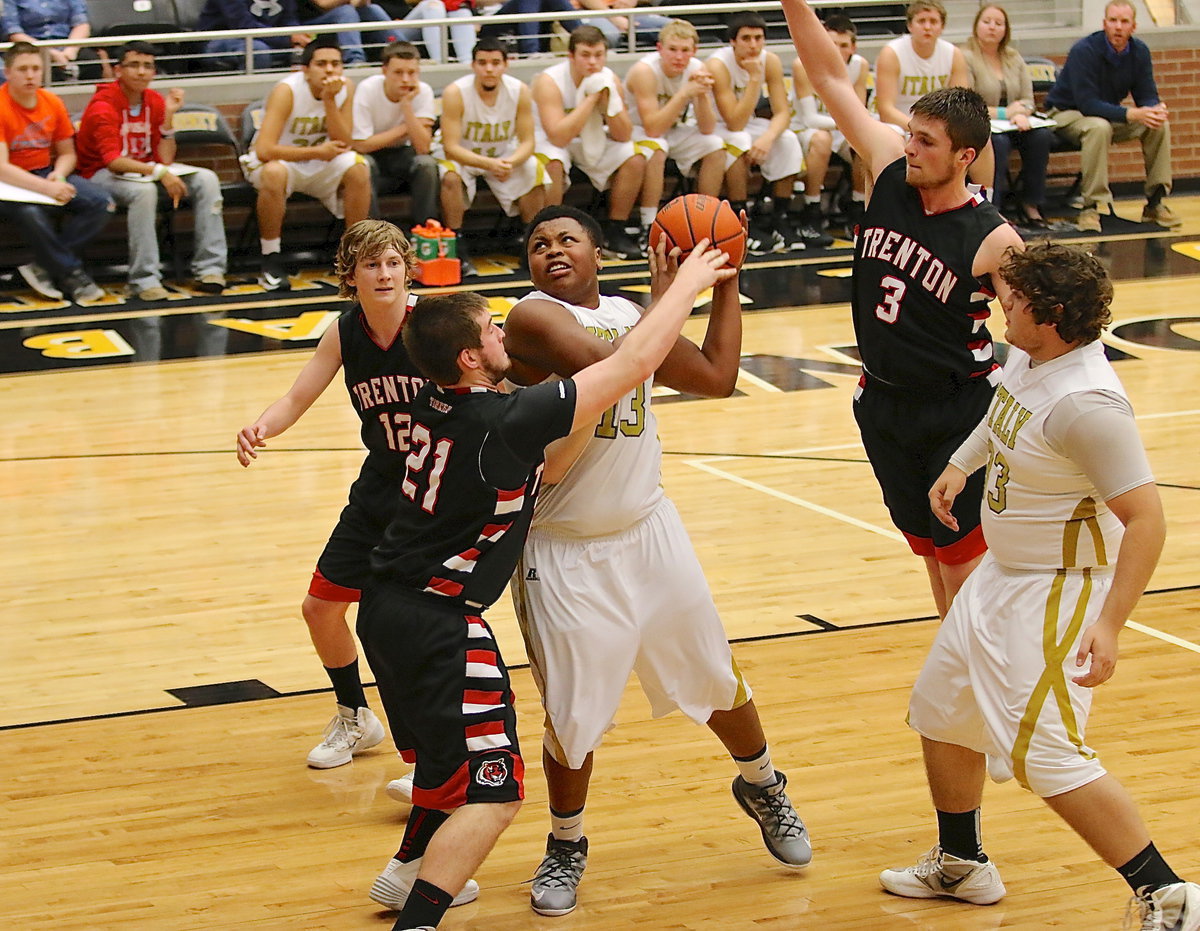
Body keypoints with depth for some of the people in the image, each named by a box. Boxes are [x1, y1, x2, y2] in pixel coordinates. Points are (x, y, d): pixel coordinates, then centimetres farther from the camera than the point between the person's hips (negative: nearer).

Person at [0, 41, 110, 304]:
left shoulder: (52, 103, 2)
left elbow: (67, 153, 12)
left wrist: (57, 176, -12)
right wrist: (46, 188, -34)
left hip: (46, 175, 6)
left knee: (102, 204, -16)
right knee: (31, 213, -39)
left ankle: (44, 267, -13)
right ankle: (72, 273, -17)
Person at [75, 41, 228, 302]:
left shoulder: (155, 101, 2)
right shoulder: (102, 106, -18)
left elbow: (165, 160, -2)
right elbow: (113, 161, -28)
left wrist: (168, 117, -13)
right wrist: (159, 172, -37)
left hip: (146, 169, 7)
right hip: (103, 174, -7)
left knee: (206, 179, -12)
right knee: (144, 189, -39)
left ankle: (209, 269, -14)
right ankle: (145, 280, -35)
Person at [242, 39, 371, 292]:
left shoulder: (345, 88, -9)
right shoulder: (287, 91, -24)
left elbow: (343, 144, -17)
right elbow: (264, 150, -32)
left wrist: (330, 101, -27)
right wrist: (317, 152, -26)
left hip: (318, 166, 4)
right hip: (280, 160, -4)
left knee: (358, 168, -22)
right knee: (274, 174, -38)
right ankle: (271, 260, -24)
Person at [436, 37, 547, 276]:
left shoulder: (519, 91, -16)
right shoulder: (455, 93, -25)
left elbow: (527, 142, -13)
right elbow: (451, 147, -27)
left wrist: (511, 162, -37)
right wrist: (489, 164, -42)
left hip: (504, 155, 3)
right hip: (461, 156, -3)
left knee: (536, 172, -22)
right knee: (450, 176, -35)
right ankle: (457, 247, -23)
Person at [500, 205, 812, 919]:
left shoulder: (628, 314, 7)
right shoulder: (533, 317, -16)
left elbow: (717, 378, 11)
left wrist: (727, 282, 9)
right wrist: (667, 296, -20)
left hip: (649, 531, 6)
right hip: (565, 552, -6)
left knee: (717, 679, 16)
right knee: (573, 717, 0)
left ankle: (762, 787, 43)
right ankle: (566, 846, 25)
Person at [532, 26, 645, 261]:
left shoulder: (610, 80, -11)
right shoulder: (550, 81, -25)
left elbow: (624, 136, -14)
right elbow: (558, 137, -35)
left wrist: (609, 98, -30)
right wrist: (591, 98, -33)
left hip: (593, 141, 5)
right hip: (552, 143, -5)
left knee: (635, 158, -16)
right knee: (551, 162, -37)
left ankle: (614, 233, -5)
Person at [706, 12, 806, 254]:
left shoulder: (770, 61, -11)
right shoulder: (718, 65, -26)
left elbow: (782, 112, -13)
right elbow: (735, 123, -31)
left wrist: (768, 137, -35)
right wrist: (754, 78, -34)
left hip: (748, 124, 5)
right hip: (714, 127, -5)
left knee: (788, 141, -22)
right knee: (740, 142, -36)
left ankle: (780, 218, -14)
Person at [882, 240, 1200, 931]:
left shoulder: (1087, 404, -29)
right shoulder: (1029, 359, -2)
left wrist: (1109, 625, -32)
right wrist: (961, 463, 15)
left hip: (1058, 594, -10)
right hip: (1001, 577, 10)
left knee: (1044, 755, -14)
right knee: (941, 713, 20)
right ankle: (961, 866, 40)